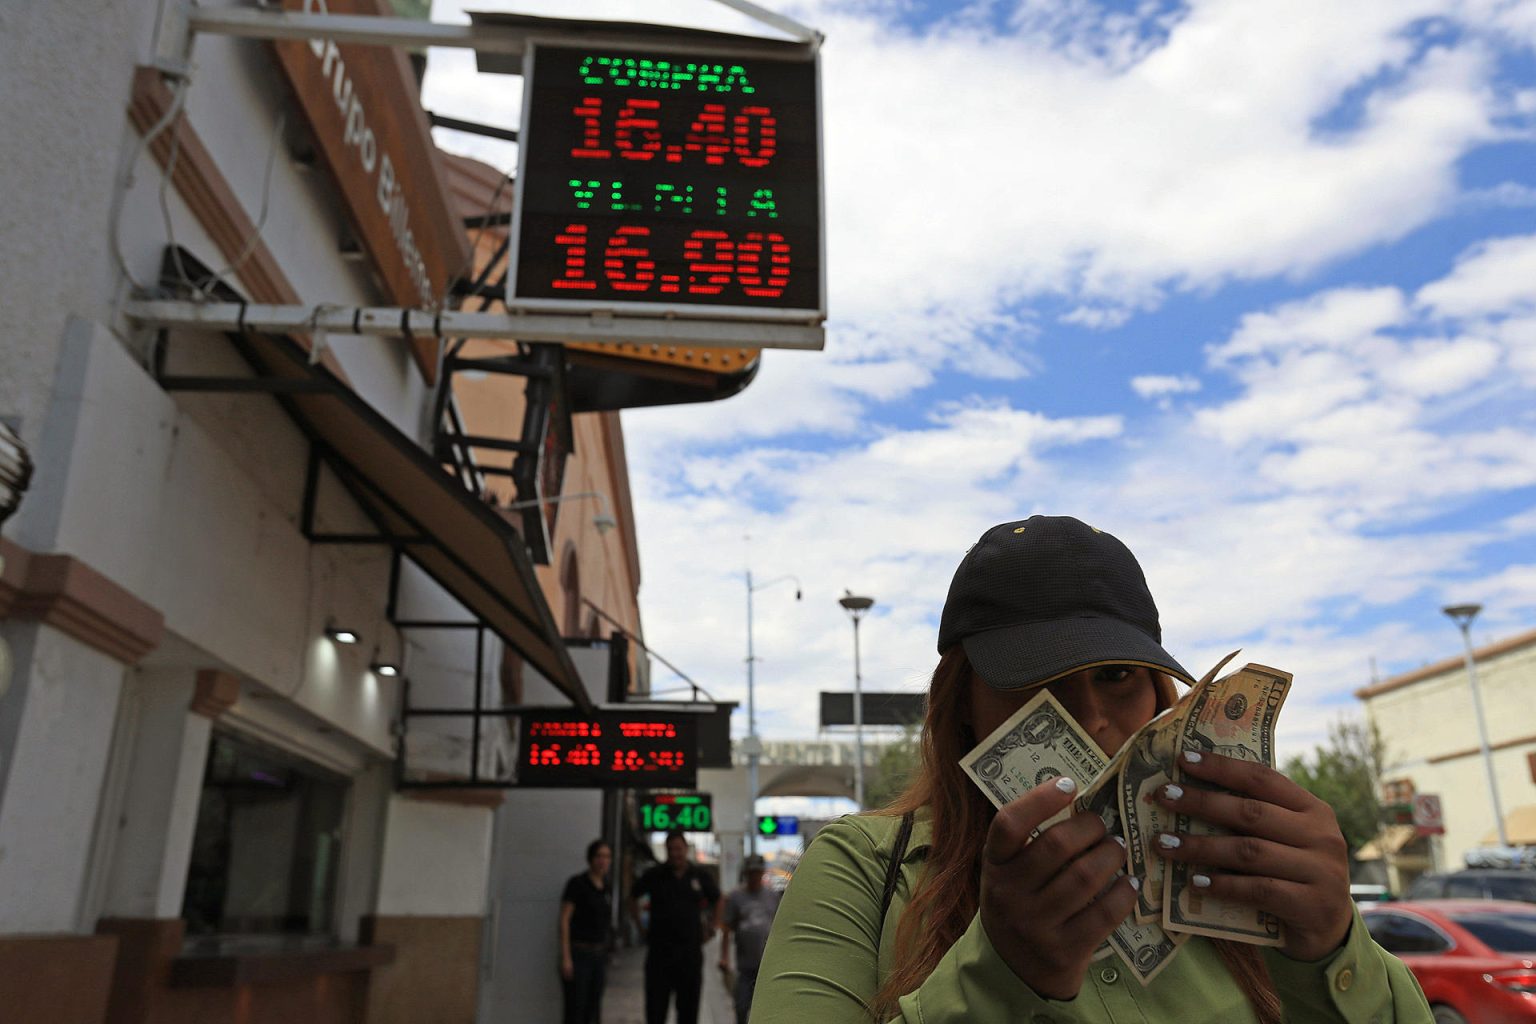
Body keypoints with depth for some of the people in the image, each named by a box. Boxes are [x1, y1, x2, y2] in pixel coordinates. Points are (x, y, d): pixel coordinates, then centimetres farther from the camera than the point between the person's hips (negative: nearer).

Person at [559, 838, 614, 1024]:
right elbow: (564, 920, -11)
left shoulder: (606, 888, 11)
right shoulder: (577, 883, -8)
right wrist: (566, 958, -17)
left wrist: (605, 960, 17)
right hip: (578, 953, -6)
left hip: (599, 954, 6)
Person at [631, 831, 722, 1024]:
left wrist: (710, 928, 13)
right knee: (656, 1003, -2)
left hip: (690, 948, 1)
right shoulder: (654, 875, 1)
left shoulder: (700, 875, 4)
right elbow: (633, 897, 15)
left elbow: (718, 900, 19)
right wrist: (640, 926, 10)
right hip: (659, 948, -1)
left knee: (689, 1003, 5)